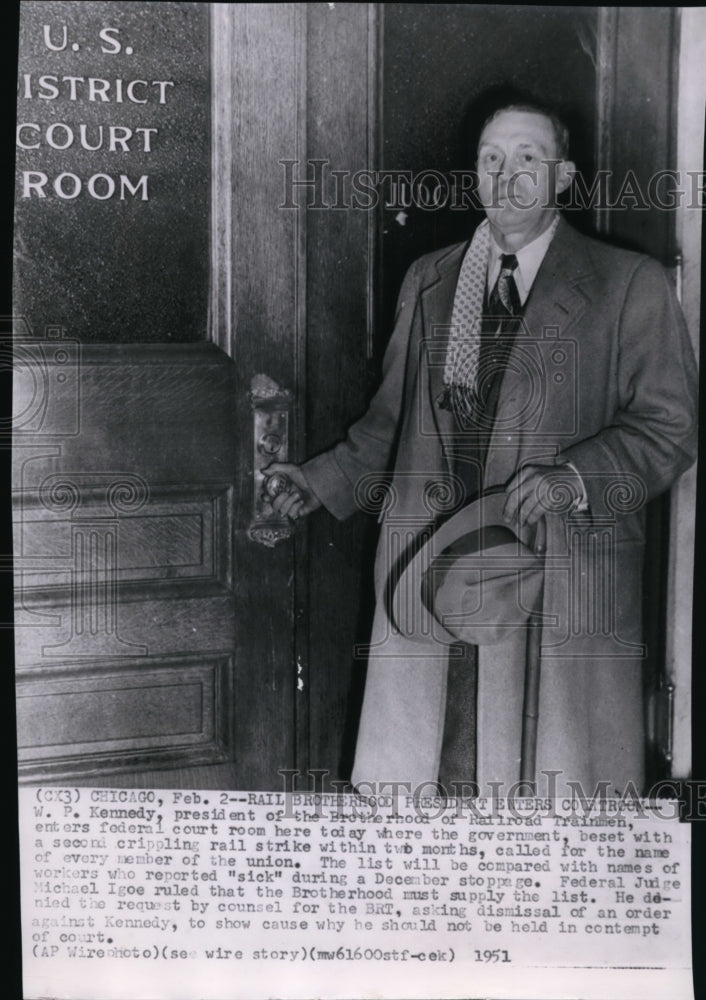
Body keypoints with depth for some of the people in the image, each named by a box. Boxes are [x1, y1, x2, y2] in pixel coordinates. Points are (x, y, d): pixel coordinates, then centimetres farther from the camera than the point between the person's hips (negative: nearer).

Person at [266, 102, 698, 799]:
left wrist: (574, 479, -17)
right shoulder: (427, 283, 16)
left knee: (556, 770, -1)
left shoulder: (629, 285, 2)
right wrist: (325, 480, 11)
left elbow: (669, 427, -2)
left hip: (562, 577, -3)